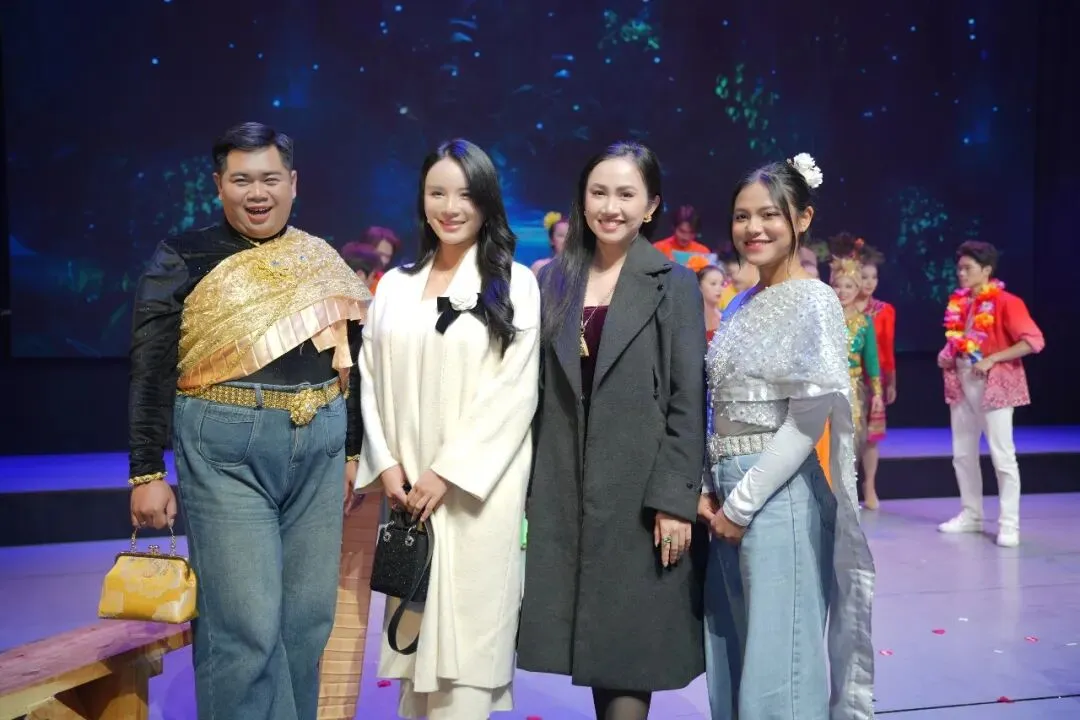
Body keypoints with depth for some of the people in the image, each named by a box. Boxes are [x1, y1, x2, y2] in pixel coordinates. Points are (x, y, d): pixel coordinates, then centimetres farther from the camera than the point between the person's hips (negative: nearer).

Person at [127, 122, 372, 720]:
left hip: (319, 452, 4)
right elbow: (151, 372, -4)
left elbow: (351, 362, 16)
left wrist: (352, 450, 13)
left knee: (307, 617, 10)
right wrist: (148, 473, -9)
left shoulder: (323, 262, 11)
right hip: (226, 452, -4)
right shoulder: (184, 259, -1)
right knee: (243, 625, -6)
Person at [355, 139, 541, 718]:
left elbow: (515, 390, -8)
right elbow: (371, 378, 9)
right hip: (407, 486, 4)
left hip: (476, 487, -4)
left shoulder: (515, 284, -1)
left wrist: (449, 471, -13)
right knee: (416, 623, 10)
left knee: (467, 624, -2)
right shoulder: (396, 285, 11)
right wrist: (387, 465, -3)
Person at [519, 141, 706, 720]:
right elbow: (539, 392, 9)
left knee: (631, 645, 3)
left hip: (640, 489, -3)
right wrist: (527, 486, 5)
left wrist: (676, 500, -12)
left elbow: (688, 401, -6)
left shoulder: (673, 283, -2)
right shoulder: (554, 280, 8)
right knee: (594, 639, 10)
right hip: (565, 490, 4)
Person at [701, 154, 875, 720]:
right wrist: (706, 487, 3)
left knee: (778, 654, 0)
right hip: (728, 493, 7)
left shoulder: (814, 302, -9)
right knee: (732, 650, 14)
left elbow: (809, 420, -14)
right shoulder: (740, 306, 13)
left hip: (779, 496, -7)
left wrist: (742, 503, -14)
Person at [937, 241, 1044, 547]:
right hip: (962, 384, 7)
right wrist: (947, 356, 3)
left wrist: (992, 360, -22)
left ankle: (1009, 524, 2)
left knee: (1002, 455, -4)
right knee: (962, 454, 11)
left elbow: (1034, 340, -19)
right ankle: (971, 515, 24)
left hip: (993, 384, -7)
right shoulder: (958, 303, 8)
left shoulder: (1005, 302, -12)